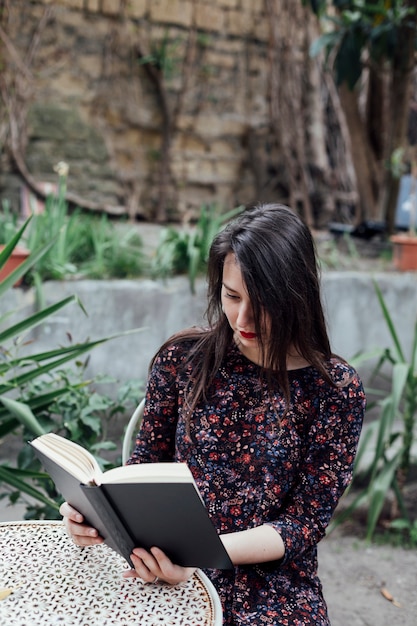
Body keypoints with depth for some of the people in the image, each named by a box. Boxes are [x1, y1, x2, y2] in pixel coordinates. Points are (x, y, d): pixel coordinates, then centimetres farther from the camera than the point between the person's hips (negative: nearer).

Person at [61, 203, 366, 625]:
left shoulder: (336, 390, -6)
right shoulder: (183, 358, 0)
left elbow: (306, 522, -7)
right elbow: (147, 463, 8)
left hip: (271, 583, -1)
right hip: (167, 573, 2)